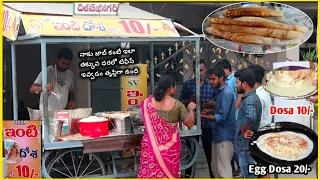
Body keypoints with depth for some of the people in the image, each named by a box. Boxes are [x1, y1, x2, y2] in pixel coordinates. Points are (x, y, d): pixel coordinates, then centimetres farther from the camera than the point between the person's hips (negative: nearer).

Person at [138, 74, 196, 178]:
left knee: (148, 173, 6)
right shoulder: (177, 105, -10)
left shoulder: (148, 102, -2)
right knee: (168, 174, 9)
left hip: (151, 146, 2)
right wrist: (190, 109, 15)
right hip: (170, 147, -2)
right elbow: (190, 124, -1)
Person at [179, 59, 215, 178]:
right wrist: (189, 101, -17)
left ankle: (213, 176, 19)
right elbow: (181, 102, 2)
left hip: (207, 124, 0)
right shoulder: (188, 84, 1)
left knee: (209, 152, 7)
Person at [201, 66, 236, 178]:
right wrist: (210, 111, 9)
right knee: (215, 167, 16)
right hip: (218, 134, 10)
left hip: (224, 136, -10)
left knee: (224, 169, -4)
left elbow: (222, 117, -22)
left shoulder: (227, 92, -18)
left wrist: (202, 116, -19)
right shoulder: (220, 91, 13)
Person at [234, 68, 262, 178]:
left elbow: (250, 118, -41)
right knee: (247, 175, 19)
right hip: (245, 146, 10)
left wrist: (243, 131, -24)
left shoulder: (250, 100, -21)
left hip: (247, 147, -10)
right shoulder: (249, 98, 11)